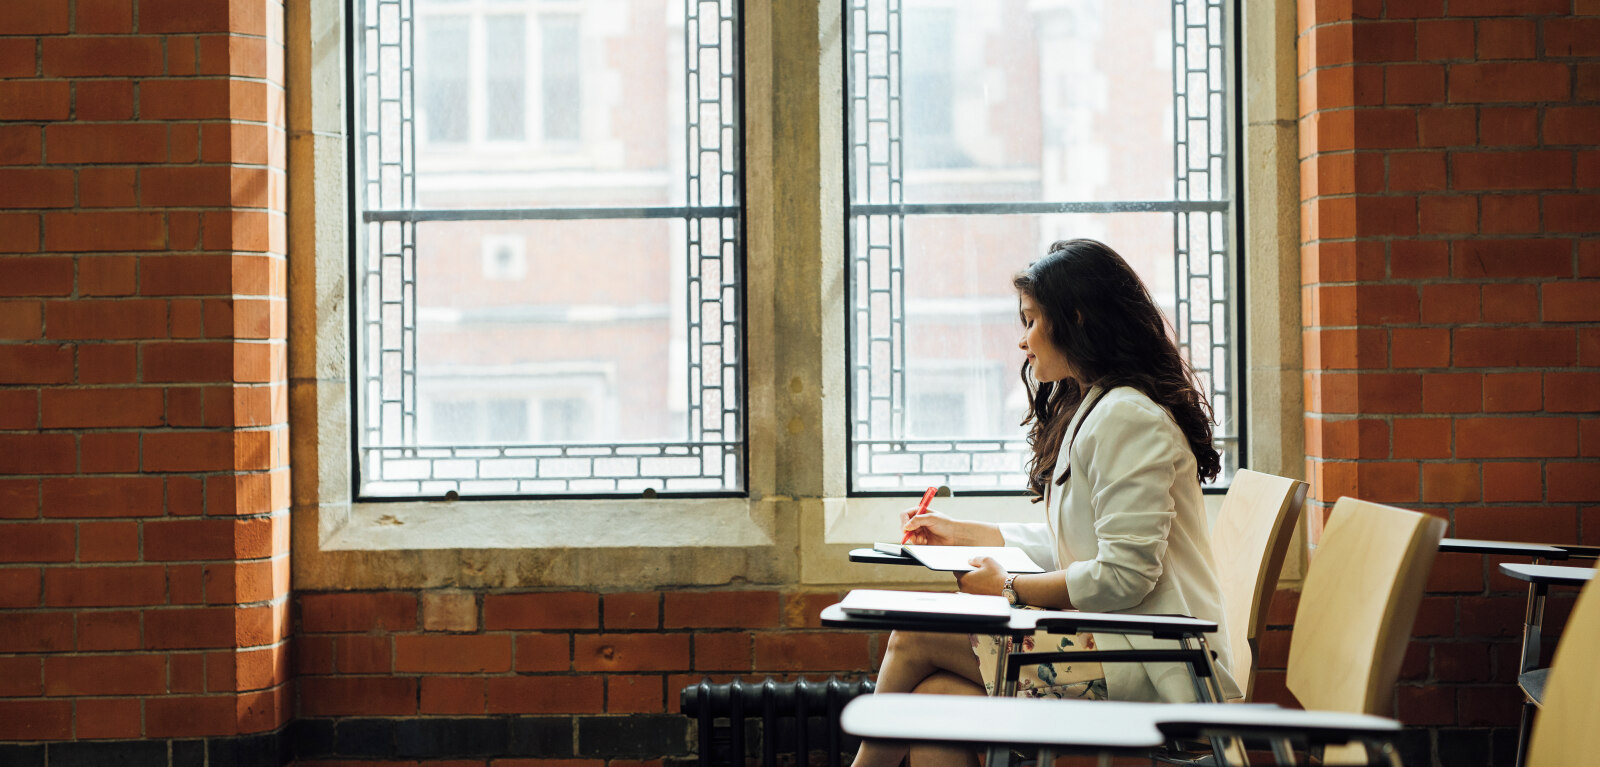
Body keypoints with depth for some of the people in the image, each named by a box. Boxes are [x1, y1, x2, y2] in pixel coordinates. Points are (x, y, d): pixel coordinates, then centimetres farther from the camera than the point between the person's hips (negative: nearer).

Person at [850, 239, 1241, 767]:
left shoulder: (1128, 418, -14)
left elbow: (1124, 575, -19)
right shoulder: (1088, 411, 20)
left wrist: (1010, 589, -10)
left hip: (1150, 668, -9)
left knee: (916, 637, -9)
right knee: (936, 697, -12)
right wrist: (965, 534, 24)